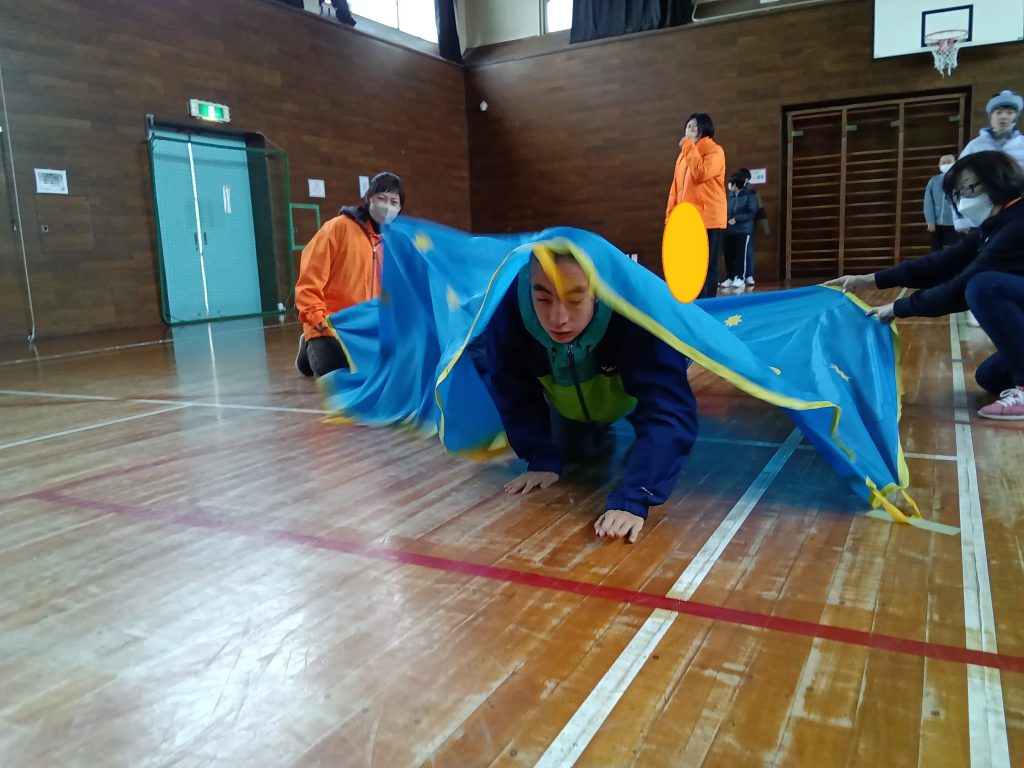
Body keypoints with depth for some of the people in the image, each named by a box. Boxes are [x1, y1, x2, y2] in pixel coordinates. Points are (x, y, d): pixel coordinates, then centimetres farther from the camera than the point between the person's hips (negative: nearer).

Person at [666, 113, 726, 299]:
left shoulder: (714, 151, -4)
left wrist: (690, 148, -13)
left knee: (706, 267, -5)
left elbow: (700, 174, -21)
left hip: (708, 220, -7)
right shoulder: (684, 153, 20)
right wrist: (671, 215, 11)